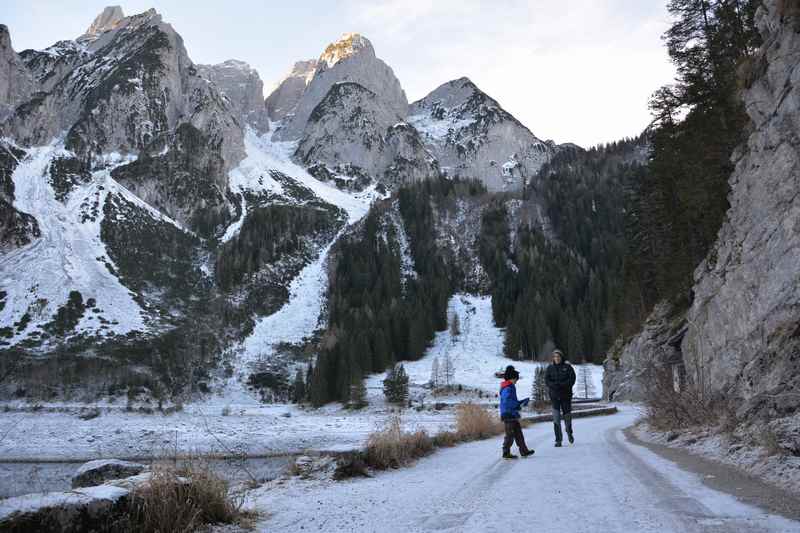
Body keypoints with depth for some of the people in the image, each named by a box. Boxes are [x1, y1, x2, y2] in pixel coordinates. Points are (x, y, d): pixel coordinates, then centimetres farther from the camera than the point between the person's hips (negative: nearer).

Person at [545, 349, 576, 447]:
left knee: (567, 415, 12)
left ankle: (569, 433, 40)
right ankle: (558, 440, -2)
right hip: (554, 396, 0)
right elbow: (547, 380, -3)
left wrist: (562, 384, -18)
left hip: (566, 395, 0)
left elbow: (572, 379, -7)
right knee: (556, 419, -5)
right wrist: (555, 385, -20)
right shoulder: (550, 368, 4)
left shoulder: (567, 367, 1)